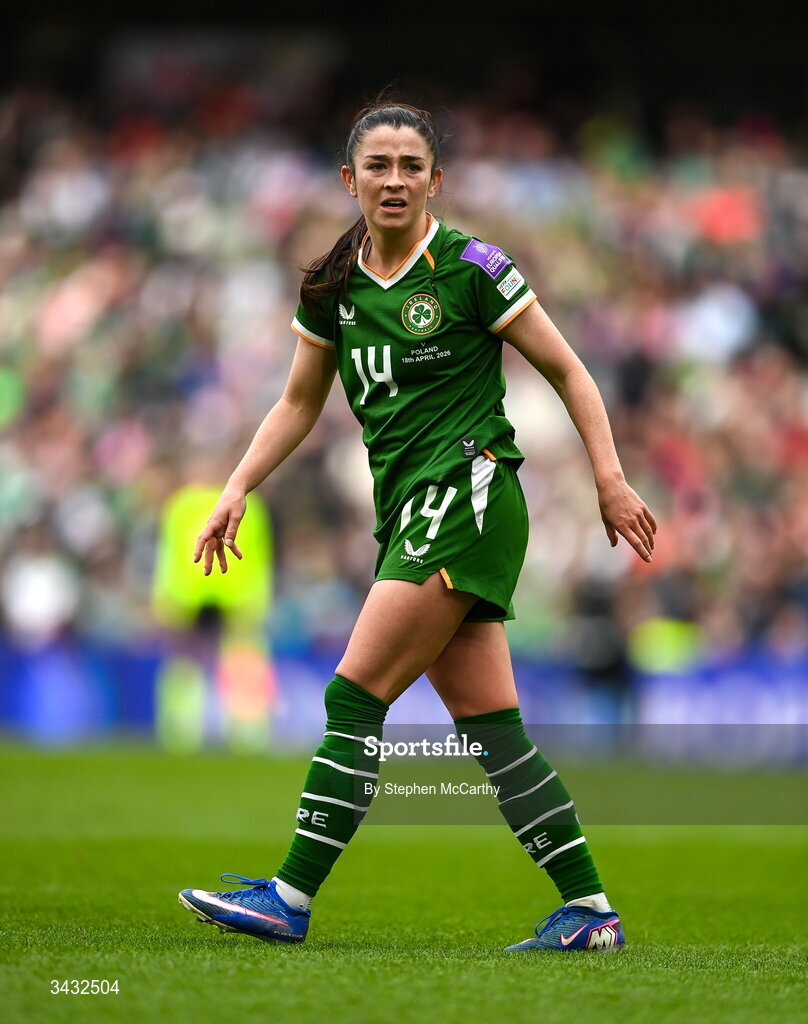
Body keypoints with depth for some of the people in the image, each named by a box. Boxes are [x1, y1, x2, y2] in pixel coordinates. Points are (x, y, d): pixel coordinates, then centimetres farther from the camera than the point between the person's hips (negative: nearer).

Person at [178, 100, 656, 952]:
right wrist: (237, 488, 11)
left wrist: (610, 480, -4)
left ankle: (291, 899, -11)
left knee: (355, 696, -12)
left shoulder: (470, 268, -5)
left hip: (468, 491, -7)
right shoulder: (332, 287, 12)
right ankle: (589, 910, 7)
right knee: (487, 727, 3)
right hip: (408, 513, 7)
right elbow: (298, 404, 22)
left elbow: (568, 373, 1)